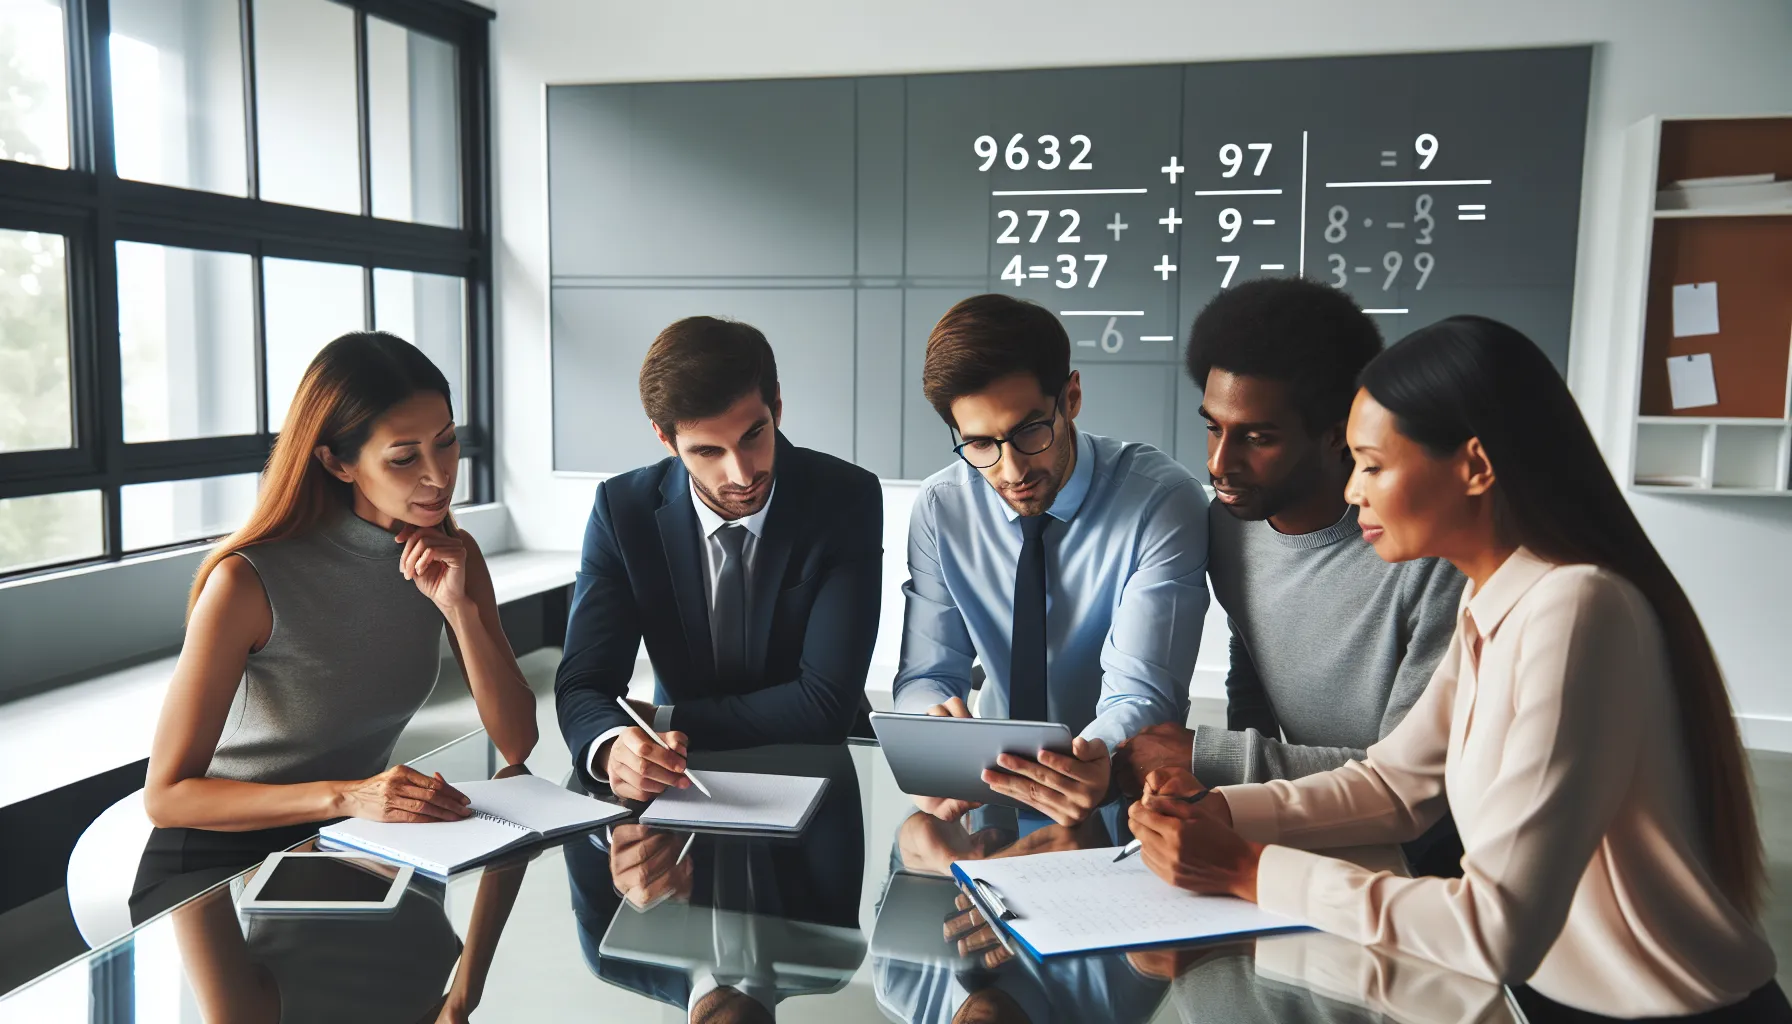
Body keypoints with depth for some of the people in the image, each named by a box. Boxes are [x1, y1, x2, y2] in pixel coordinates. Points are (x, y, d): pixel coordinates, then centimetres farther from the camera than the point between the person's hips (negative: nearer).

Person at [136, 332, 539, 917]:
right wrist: (345, 796, -31)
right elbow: (167, 795, -18)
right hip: (217, 862, -5)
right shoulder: (249, 580, -20)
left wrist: (460, 609, -20)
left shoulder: (452, 556, -3)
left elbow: (517, 744, -7)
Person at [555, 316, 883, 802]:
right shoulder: (622, 509, -9)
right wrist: (613, 748, -35)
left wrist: (663, 720, -16)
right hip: (684, 781, 2)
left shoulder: (847, 500, -15)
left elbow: (827, 703, -19)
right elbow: (582, 686, -11)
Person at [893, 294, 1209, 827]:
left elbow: (1143, 694, -20)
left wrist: (1101, 763, -43)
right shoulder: (940, 508, -4)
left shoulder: (1163, 501, -16)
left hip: (1118, 783, -3)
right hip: (994, 779, 3)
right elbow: (926, 676, -3)